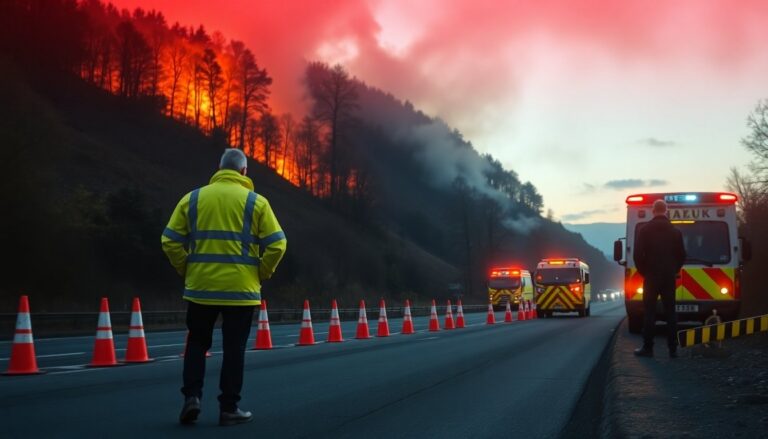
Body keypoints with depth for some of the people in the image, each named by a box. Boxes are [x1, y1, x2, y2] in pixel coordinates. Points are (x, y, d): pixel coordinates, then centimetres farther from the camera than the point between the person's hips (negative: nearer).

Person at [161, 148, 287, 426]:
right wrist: (261, 275, 6)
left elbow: (170, 241, 2)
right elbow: (276, 245, -6)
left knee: (197, 343, 16)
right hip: (240, 289, -2)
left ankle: (191, 396, 3)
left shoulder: (193, 198, 6)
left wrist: (186, 270, 11)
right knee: (234, 348, 7)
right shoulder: (255, 201, 0)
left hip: (200, 287, 2)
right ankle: (228, 409, 10)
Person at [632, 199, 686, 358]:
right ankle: (673, 349, 5)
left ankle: (648, 348, -1)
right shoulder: (675, 231, 4)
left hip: (651, 276, -3)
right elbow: (681, 255, 7)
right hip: (669, 277, 3)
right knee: (670, 312, 6)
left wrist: (643, 271, 6)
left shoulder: (645, 230, -5)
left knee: (649, 312, 1)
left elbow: (637, 254, -8)